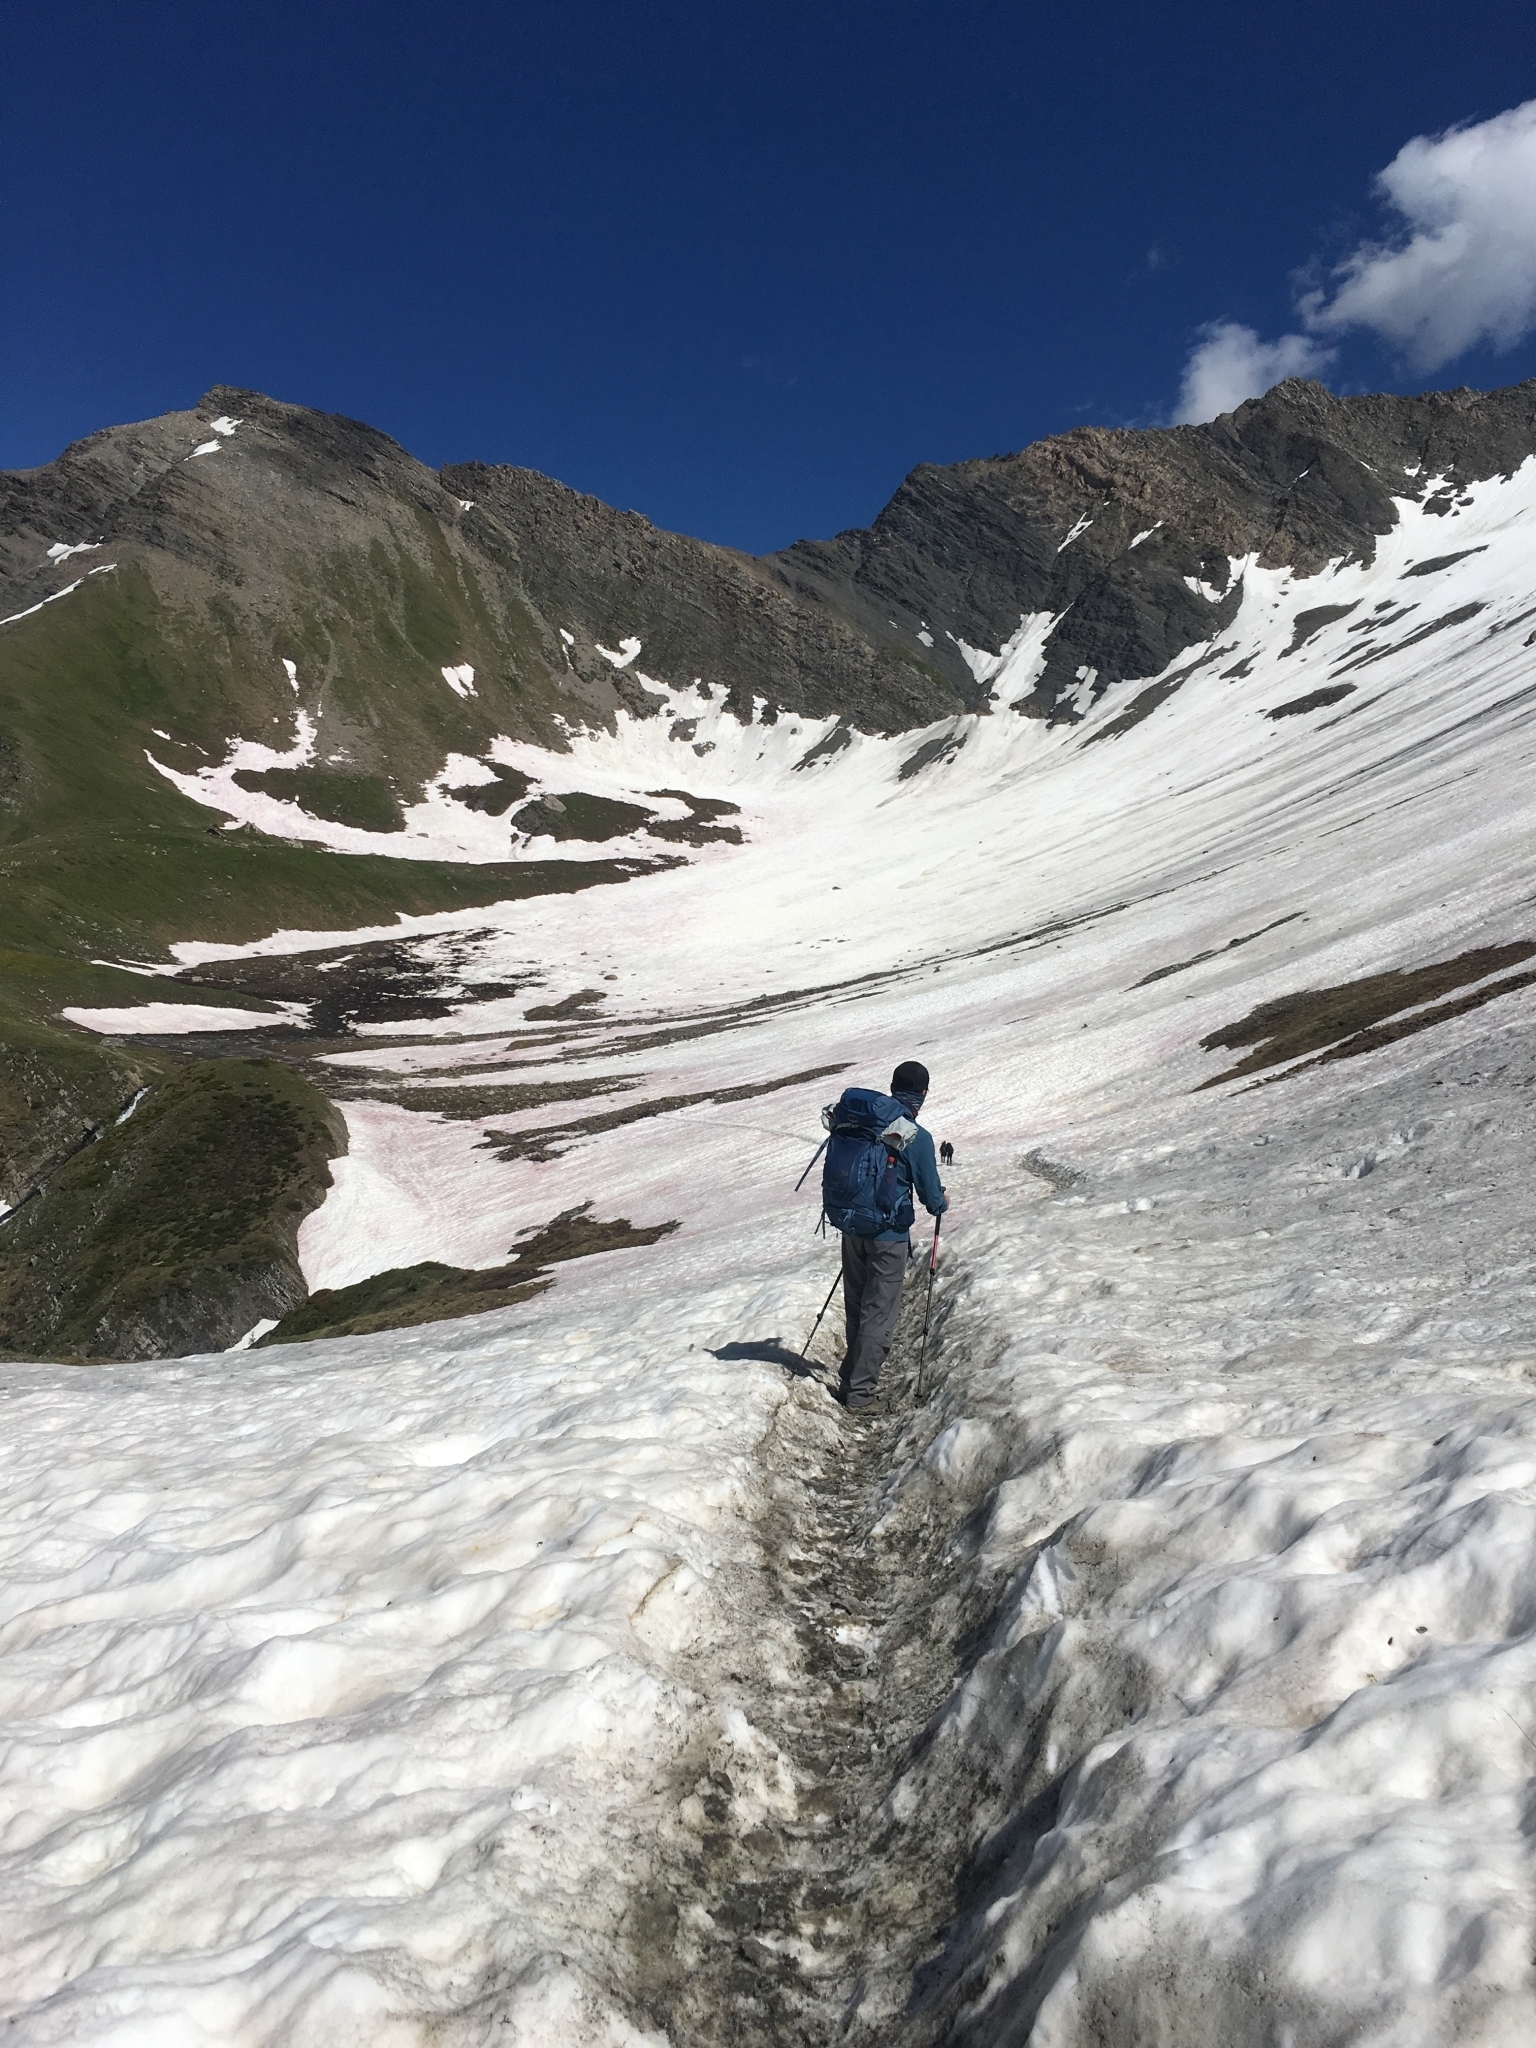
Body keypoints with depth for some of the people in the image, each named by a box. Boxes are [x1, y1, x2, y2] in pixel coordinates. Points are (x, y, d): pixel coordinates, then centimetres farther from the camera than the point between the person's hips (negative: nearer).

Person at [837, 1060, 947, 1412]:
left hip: (852, 1231, 5)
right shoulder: (917, 1138, -15)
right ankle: (858, 1393, 8)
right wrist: (942, 1203, 13)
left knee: (855, 1309, 19)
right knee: (878, 1315, 5)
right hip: (889, 1237, -5)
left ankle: (853, 1377, 32)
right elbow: (931, 1197, -10)